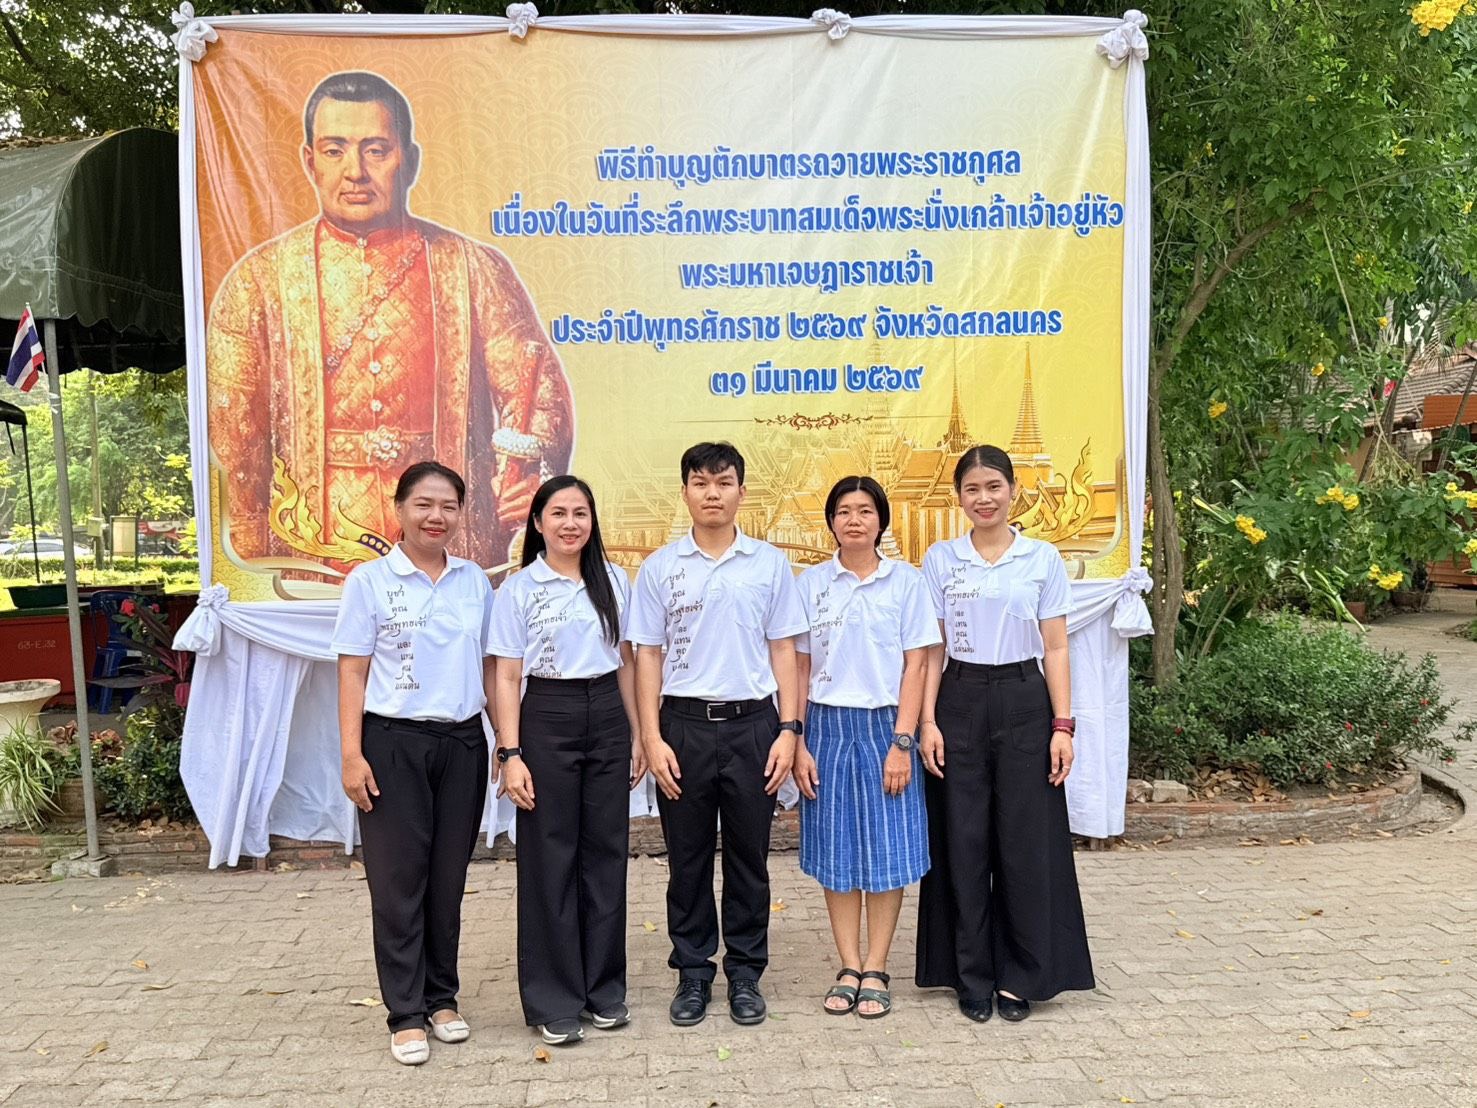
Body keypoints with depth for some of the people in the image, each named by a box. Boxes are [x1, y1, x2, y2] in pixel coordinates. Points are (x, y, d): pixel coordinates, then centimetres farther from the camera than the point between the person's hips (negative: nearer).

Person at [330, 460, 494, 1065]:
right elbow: (352, 673, -4)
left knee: (448, 878, 10)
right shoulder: (370, 580, -3)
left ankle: (442, 998, 26)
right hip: (394, 743, -3)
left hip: (462, 742, 3)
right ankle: (406, 1014, 16)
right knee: (399, 880, 3)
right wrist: (351, 755, -10)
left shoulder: (474, 580, 7)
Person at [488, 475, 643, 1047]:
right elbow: (507, 678, -3)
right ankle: (554, 1002, 16)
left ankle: (605, 988, 24)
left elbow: (626, 663, 12)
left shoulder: (613, 581, 8)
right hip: (547, 720, -3)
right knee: (550, 858, 3)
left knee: (605, 851, 9)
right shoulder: (519, 588, -1)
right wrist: (511, 754, -10)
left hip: (607, 717, 3)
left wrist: (638, 736, 9)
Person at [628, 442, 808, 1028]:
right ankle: (693, 972, 24)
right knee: (688, 858, 9)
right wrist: (652, 738, -4)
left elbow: (783, 651, 5)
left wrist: (789, 729, -2)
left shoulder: (770, 563, 4)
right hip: (684, 724, 0)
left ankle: (745, 973, 23)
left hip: (752, 722, 0)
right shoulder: (660, 567, 3)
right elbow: (648, 656, 3)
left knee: (749, 857, 9)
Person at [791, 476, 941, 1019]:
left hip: (886, 725, -1)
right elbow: (799, 668, 4)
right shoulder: (811, 583, 4)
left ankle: (875, 970, 16)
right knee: (836, 849, 6)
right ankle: (849, 967, 19)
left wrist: (902, 742, -9)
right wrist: (797, 742, -2)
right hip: (827, 727, 1)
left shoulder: (907, 581, 1)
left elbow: (914, 667, -2)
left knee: (888, 849, 3)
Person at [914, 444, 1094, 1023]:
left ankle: (1019, 976, 19)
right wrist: (927, 721, -4)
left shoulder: (1043, 559, 3)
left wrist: (1062, 725, -3)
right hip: (960, 702, 1)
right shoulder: (940, 559, 4)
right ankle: (972, 977, 19)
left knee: (1026, 841, 3)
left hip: (1024, 701, 0)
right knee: (963, 841, 4)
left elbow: (1055, 649, 3)